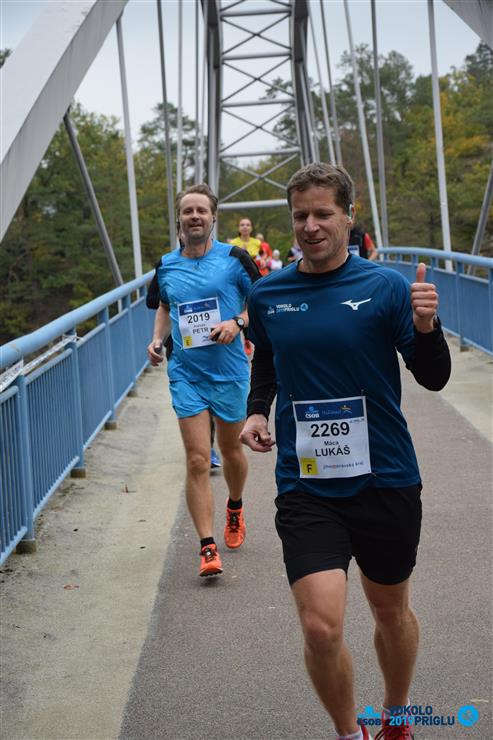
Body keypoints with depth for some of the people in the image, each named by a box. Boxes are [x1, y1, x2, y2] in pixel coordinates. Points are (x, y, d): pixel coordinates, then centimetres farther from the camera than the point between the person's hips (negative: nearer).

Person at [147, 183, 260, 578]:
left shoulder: (234, 258, -5)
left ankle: (235, 508, 47)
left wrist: (238, 323, -18)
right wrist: (158, 340, 5)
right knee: (197, 460, -8)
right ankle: (208, 547, -5)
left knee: (231, 449, 16)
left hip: (230, 372, -1)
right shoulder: (166, 266, 4)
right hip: (186, 375, 1)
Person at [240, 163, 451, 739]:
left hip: (386, 480, 0)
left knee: (391, 612, 17)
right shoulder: (267, 294, 3)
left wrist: (425, 327, -23)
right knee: (320, 627, -13)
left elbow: (433, 379, -4)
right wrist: (257, 411, 5)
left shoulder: (385, 286, -6)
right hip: (305, 486, 1)